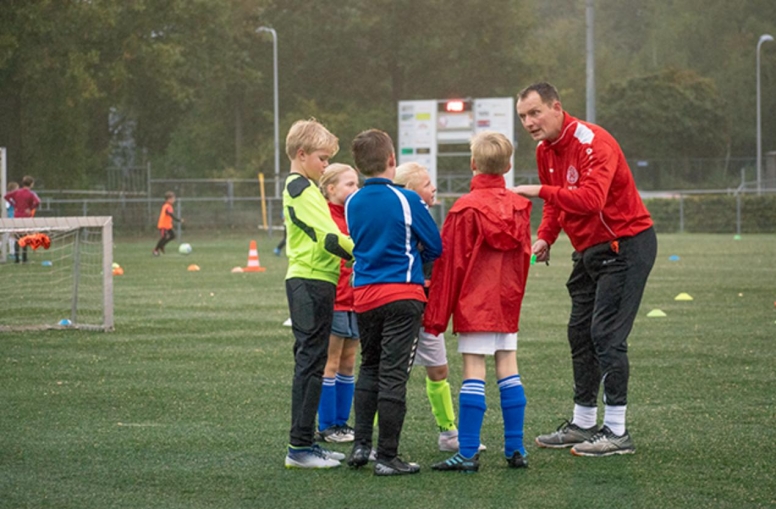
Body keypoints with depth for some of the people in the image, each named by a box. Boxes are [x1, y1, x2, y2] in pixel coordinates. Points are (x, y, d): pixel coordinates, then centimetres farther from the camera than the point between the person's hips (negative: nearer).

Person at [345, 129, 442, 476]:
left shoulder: (352, 204, 4)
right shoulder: (406, 200, -10)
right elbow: (436, 247, -2)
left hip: (364, 294, 5)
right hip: (402, 293, -5)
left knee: (369, 369, 19)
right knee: (393, 375, -3)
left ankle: (361, 444, 15)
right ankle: (387, 457, -2)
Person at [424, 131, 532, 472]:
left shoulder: (465, 209, -12)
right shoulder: (519, 207, 3)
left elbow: (450, 264, -9)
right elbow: (524, 257, 11)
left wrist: (437, 314, -4)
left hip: (474, 304, -5)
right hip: (508, 304, 5)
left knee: (473, 372, -5)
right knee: (508, 369, 9)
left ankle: (468, 453, -7)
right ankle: (515, 449, 9)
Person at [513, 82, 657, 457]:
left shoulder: (592, 143, -23)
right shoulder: (545, 151, 6)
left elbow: (592, 198, -38)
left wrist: (540, 191, -39)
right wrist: (545, 238, -1)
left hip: (625, 246, -9)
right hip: (589, 251, 9)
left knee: (606, 334, -13)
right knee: (580, 334, 12)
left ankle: (617, 432, -10)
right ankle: (583, 424, 22)